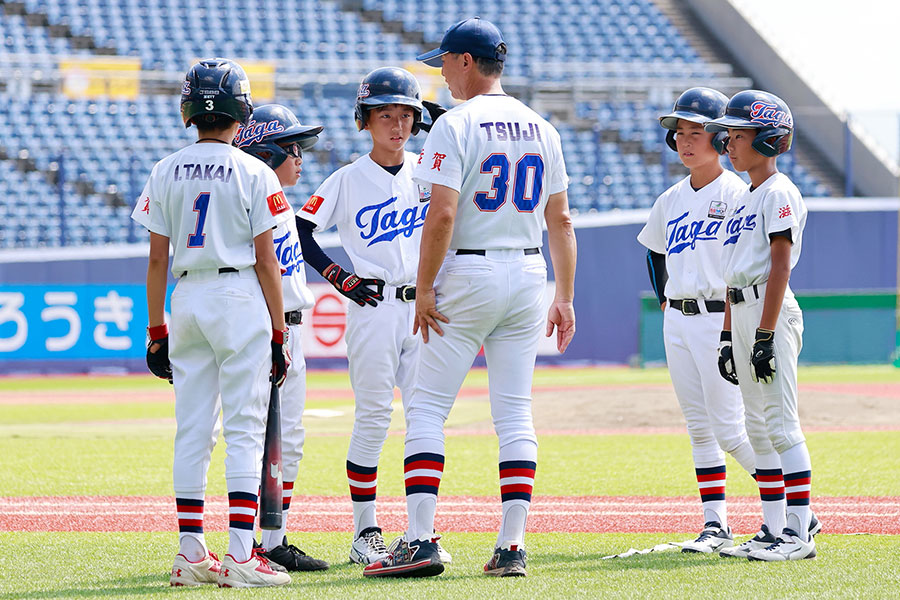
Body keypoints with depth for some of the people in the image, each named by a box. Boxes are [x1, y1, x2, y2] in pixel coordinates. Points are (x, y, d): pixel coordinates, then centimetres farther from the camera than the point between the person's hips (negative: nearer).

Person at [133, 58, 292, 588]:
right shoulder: (254, 174, -5)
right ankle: (240, 555, -11)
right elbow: (266, 260, -6)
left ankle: (191, 553, 7)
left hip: (187, 299, 4)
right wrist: (279, 334, -1)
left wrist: (157, 333, 11)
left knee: (192, 429, 8)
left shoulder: (166, 172, 5)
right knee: (244, 429, -4)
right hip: (240, 298, -4)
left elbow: (158, 259, 6)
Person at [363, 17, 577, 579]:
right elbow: (562, 221, 11)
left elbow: (442, 215, -17)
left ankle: (421, 541, -10)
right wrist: (565, 298, 15)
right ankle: (512, 547, 2)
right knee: (515, 413, 7)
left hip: (468, 276, -6)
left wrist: (424, 291, -12)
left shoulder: (457, 125, -10)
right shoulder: (541, 128, 10)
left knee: (427, 408, -1)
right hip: (528, 278, 6)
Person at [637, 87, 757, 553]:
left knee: (728, 428, -10)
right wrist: (665, 302, 16)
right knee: (699, 427, 6)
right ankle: (716, 525, 8)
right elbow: (655, 251, 27)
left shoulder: (735, 193, -8)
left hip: (719, 319, -7)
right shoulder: (671, 199, 13)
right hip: (677, 322, 7)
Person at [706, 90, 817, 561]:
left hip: (772, 312, -10)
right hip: (743, 313, 10)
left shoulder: (779, 193, -9)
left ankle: (799, 531, -11)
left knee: (781, 424, -11)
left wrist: (765, 335, -21)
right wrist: (729, 335, 18)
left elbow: (780, 266, -16)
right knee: (758, 427, 10)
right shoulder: (744, 199, 18)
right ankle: (774, 529, 14)